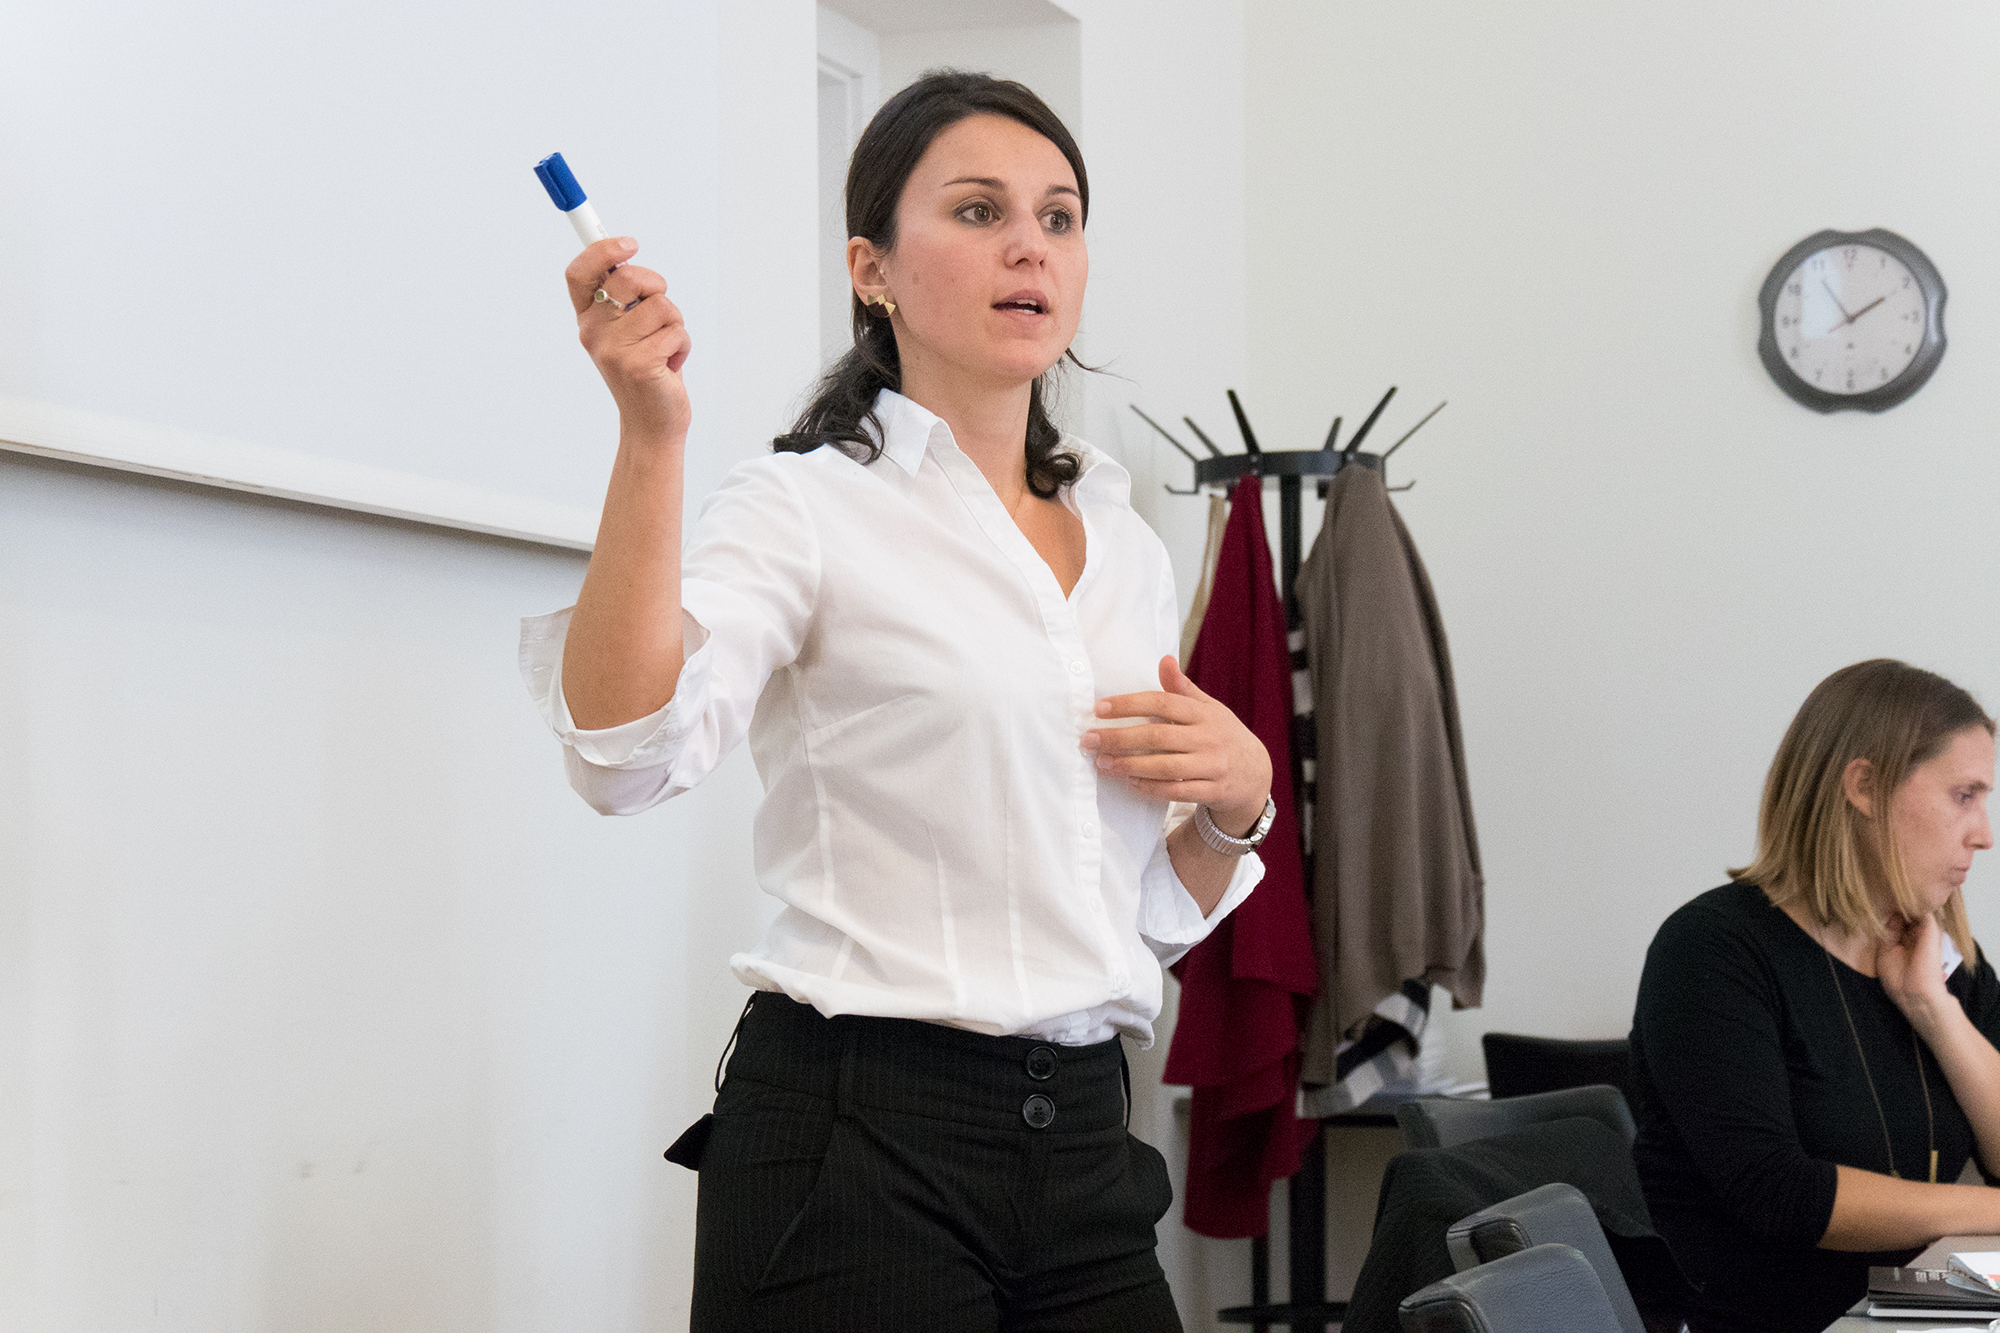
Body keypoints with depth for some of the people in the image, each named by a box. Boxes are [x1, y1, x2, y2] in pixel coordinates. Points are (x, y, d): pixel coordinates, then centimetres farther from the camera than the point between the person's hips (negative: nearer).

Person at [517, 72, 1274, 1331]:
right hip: (856, 1142, -6)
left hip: (1085, 1143, 6)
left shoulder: (1131, 551, 14)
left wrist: (1237, 801, -1)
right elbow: (628, 751, -23)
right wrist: (652, 436, -29)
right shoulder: (809, 505, -4)